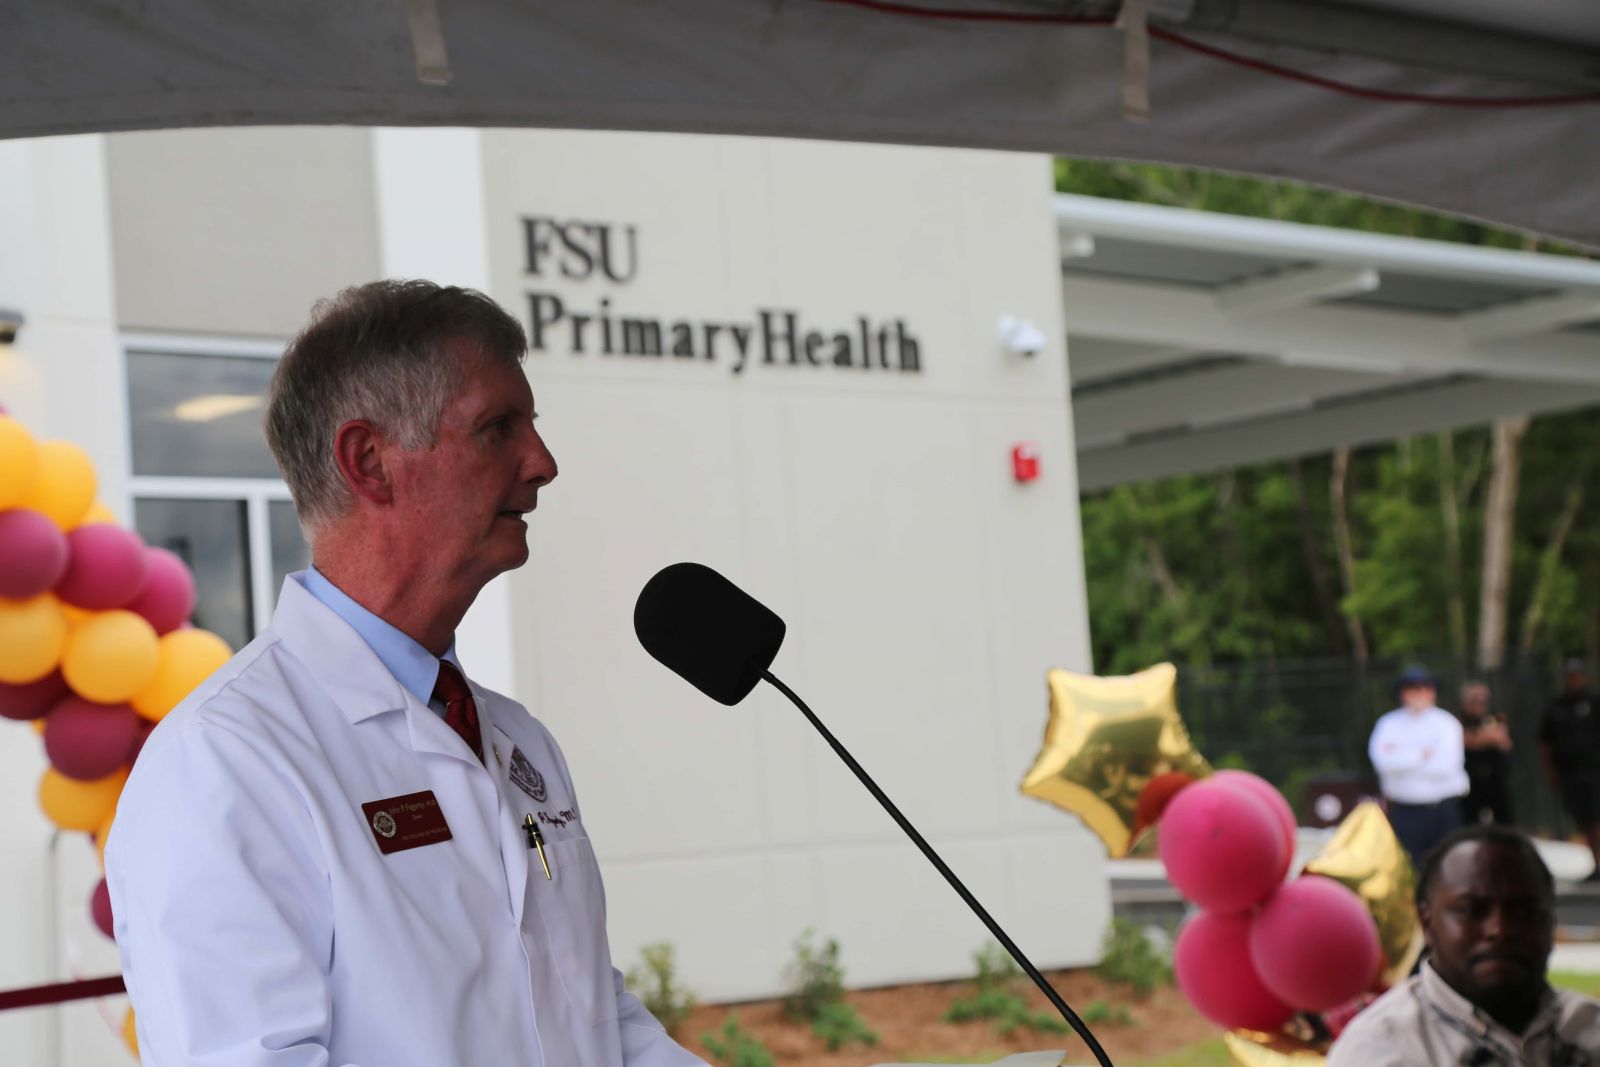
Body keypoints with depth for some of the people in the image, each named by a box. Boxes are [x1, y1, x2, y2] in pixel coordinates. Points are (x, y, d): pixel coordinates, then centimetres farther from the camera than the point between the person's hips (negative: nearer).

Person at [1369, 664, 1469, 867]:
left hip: (1441, 811, -1)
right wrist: (1422, 755, -13)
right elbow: (1382, 760, -13)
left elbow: (1445, 766, -14)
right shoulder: (1389, 724, 4)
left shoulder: (1446, 723, -1)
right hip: (1403, 810, 1)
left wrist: (1401, 758, -8)